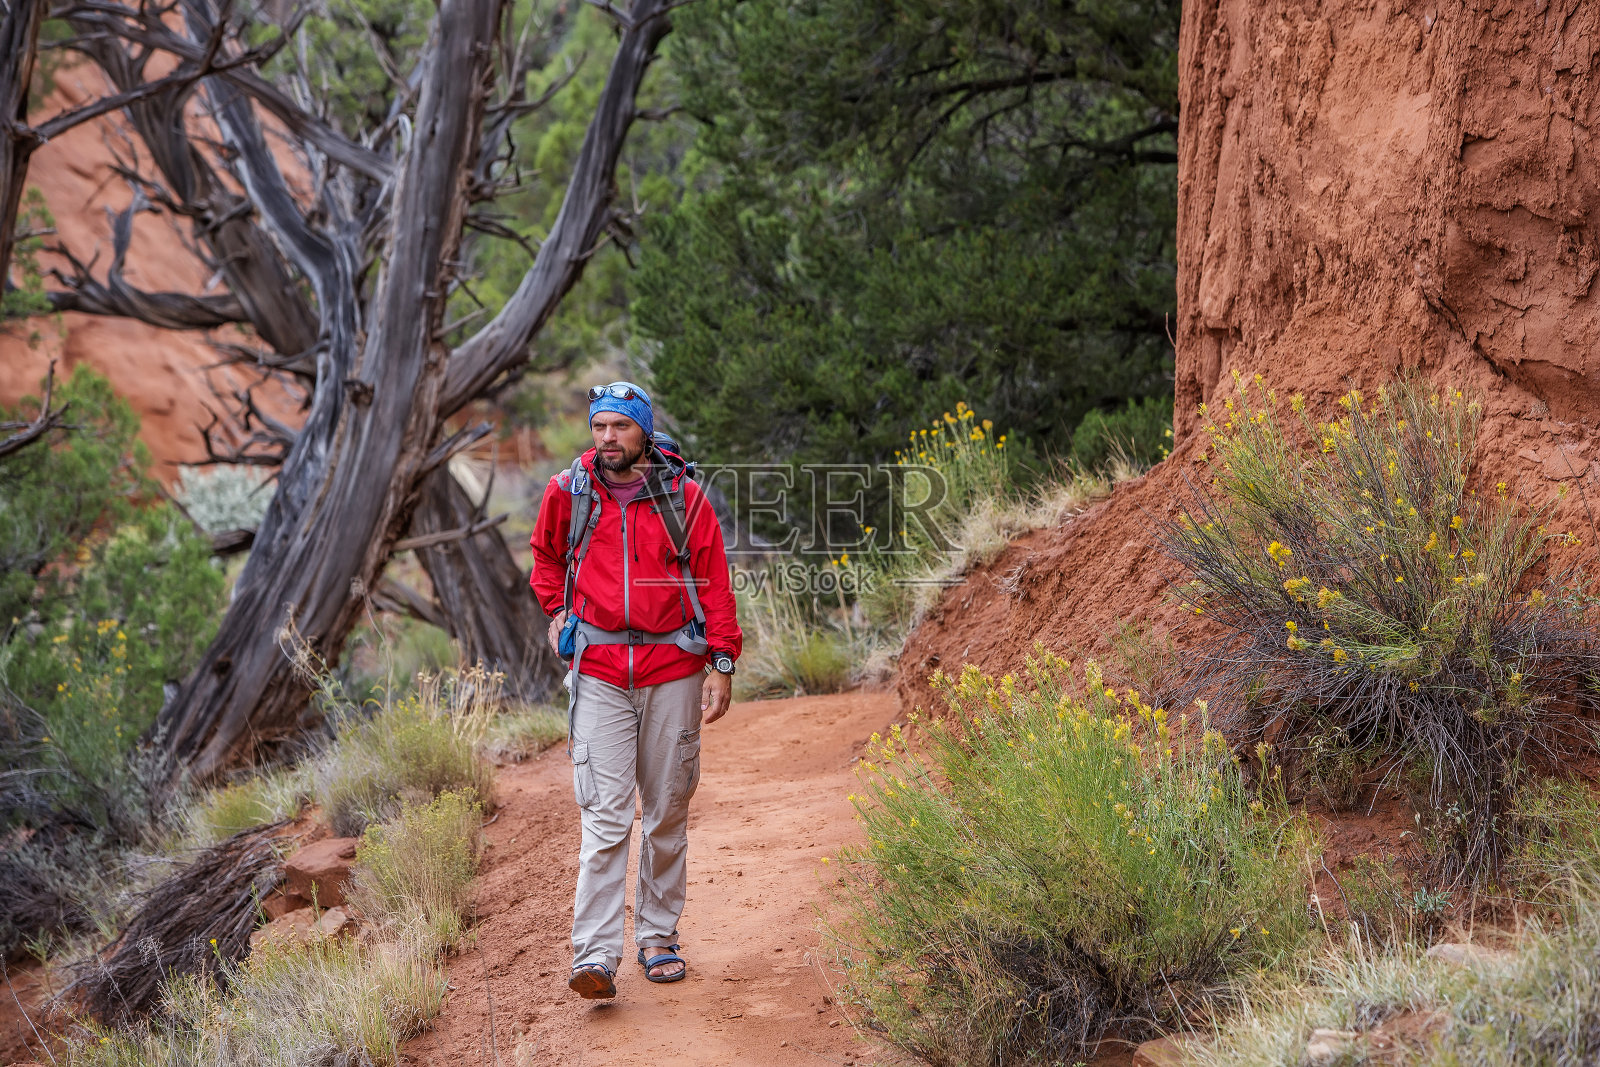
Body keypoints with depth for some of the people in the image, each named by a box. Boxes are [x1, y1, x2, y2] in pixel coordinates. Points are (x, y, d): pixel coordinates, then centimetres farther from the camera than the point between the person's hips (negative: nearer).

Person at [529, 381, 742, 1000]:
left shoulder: (683, 498, -1)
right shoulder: (567, 494, 3)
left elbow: (714, 582, 2)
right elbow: (547, 554, 24)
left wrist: (722, 663, -5)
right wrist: (557, 610, 12)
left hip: (673, 672, 1)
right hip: (599, 674, 0)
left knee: (667, 815, 8)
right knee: (605, 816, -10)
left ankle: (659, 938, 21)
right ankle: (595, 956, -14)